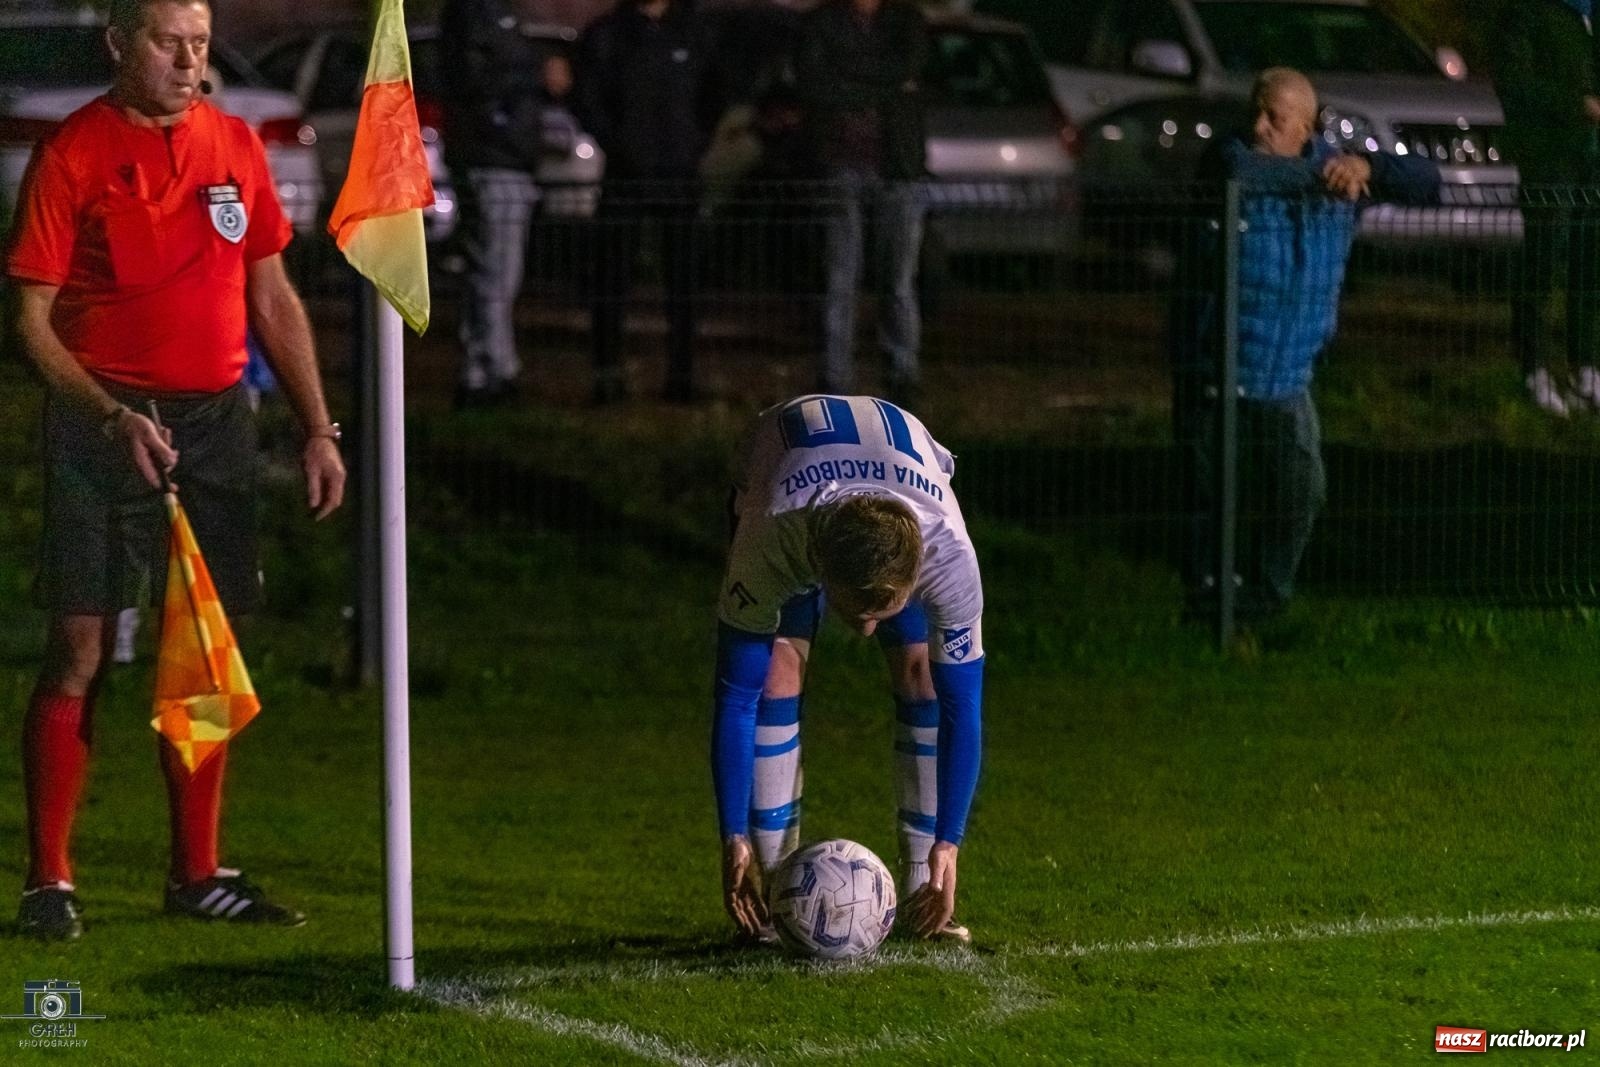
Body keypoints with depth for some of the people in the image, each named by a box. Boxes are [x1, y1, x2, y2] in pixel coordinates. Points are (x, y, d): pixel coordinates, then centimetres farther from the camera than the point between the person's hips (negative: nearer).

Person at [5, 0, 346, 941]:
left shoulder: (236, 146, 10)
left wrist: (319, 429, 11)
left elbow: (274, 299, 16)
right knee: (81, 650, -6)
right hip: (106, 418, -5)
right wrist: (113, 416, -18)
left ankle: (199, 874, 17)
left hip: (216, 419, 5)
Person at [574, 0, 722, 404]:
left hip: (680, 171, 2)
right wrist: (614, 144, -8)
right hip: (627, 172, -2)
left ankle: (681, 374, 6)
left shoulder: (692, 33, 10)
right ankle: (608, 374, -3)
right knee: (613, 276, -5)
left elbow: (712, 97, 15)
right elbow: (587, 98, 2)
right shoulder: (605, 35, 4)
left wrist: (697, 143, 2)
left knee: (681, 276, 2)